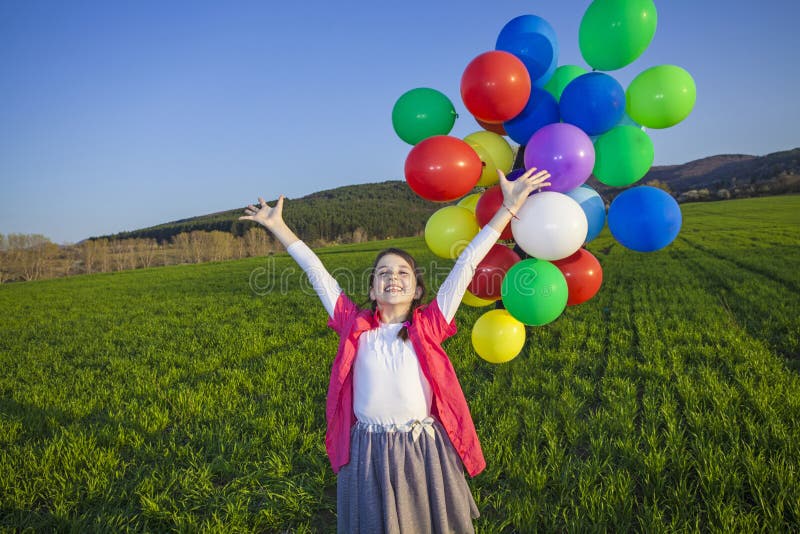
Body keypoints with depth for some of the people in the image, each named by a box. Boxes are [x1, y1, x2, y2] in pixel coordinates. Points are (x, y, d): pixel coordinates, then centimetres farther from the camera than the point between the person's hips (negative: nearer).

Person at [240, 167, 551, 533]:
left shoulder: (429, 325, -1)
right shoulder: (356, 327, 2)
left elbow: (466, 264, -4)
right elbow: (316, 272, 5)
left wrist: (509, 206, -3)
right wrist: (277, 226, 11)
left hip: (425, 451, -1)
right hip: (368, 455, 1)